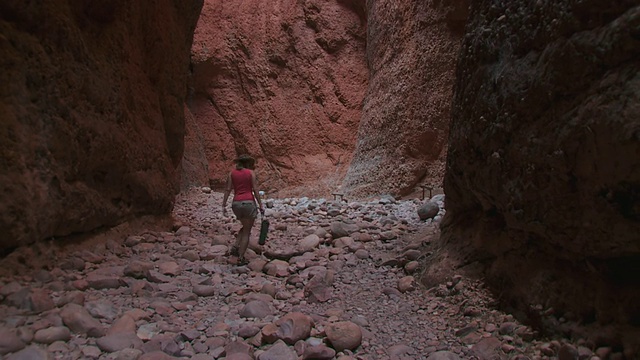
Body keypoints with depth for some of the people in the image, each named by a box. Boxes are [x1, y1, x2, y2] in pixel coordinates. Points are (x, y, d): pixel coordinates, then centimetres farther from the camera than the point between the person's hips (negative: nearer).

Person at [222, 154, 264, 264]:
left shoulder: (232, 173, 10)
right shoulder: (250, 173, 2)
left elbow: (227, 189, 4)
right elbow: (255, 190, -2)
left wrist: (224, 205, 5)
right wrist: (260, 205, 1)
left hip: (236, 203, 4)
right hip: (248, 202, -4)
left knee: (245, 227, 26)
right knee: (246, 232, 5)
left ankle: (235, 247, 10)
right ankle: (241, 258, 2)